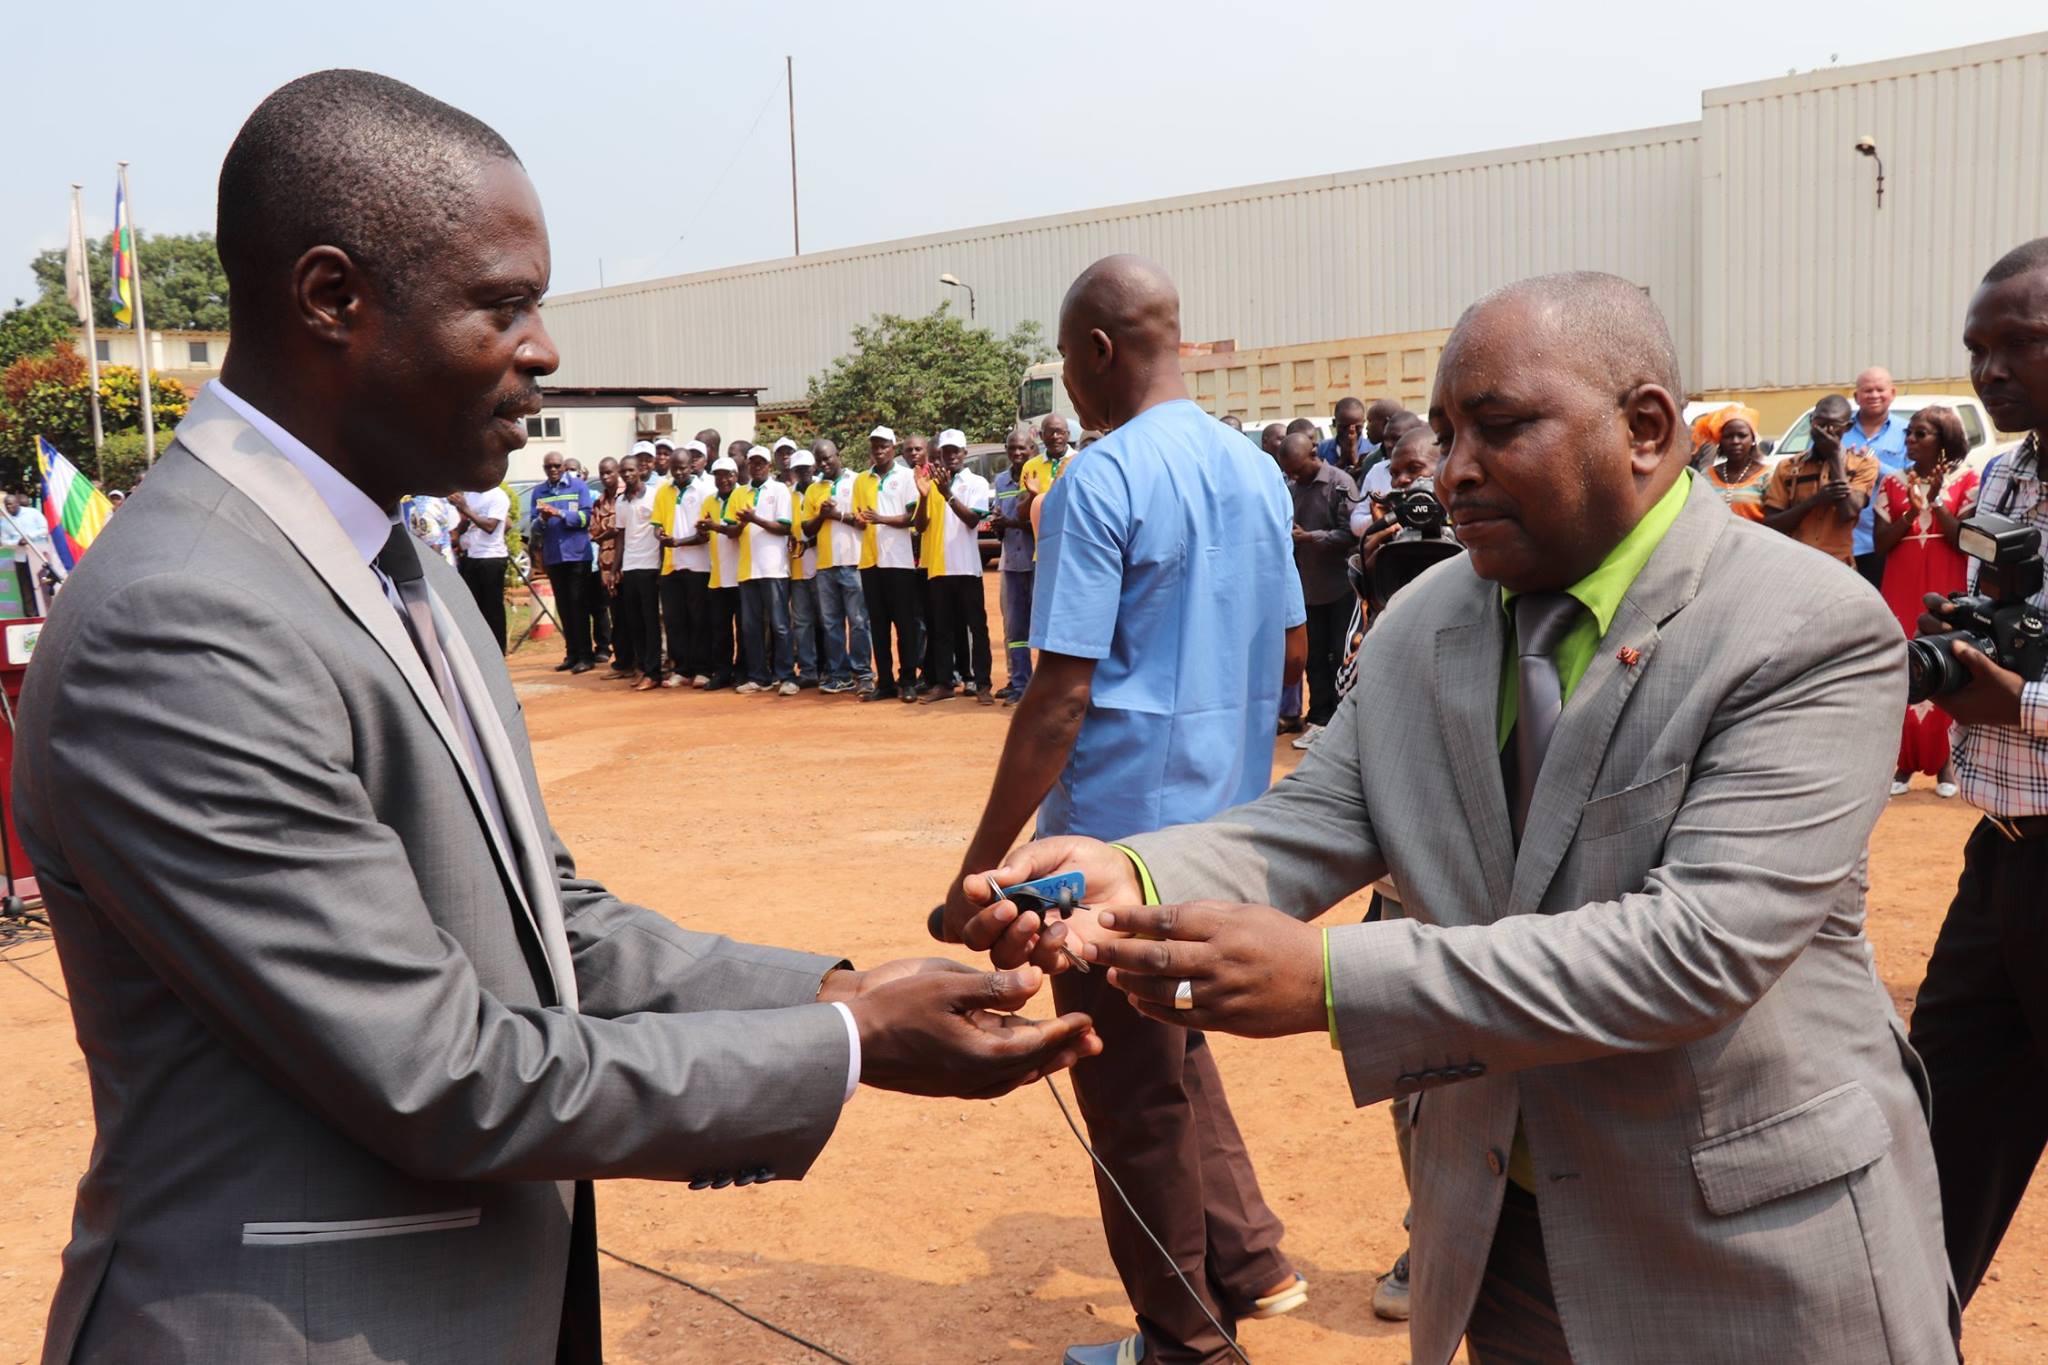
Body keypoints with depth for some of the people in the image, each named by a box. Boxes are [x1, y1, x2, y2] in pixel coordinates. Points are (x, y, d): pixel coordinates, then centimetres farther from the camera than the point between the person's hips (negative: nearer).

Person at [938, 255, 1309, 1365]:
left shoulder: (1100, 481, -16)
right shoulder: (1260, 473, 7)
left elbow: (1059, 698, -21)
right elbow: (1289, 646, 18)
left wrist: (981, 868, -16)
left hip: (1120, 830, -8)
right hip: (1225, 818, 8)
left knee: (1136, 1089, 7)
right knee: (1173, 1048, 25)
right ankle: (1247, 1265, 28)